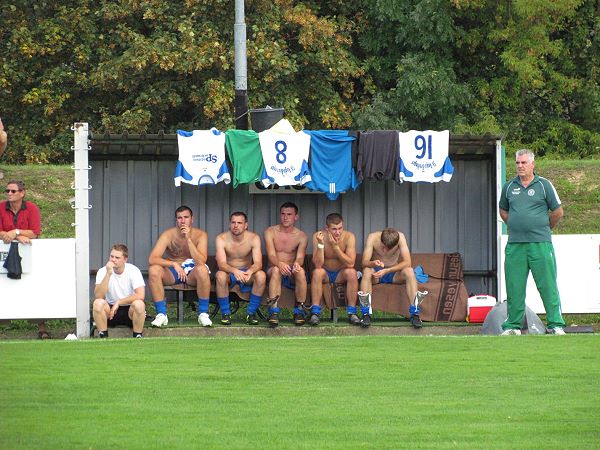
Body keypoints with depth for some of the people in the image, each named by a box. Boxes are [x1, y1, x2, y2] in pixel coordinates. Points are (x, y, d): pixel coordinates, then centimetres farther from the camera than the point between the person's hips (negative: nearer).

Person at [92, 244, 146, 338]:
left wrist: (118, 303, -21)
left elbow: (140, 295, -22)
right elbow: (98, 296, -22)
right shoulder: (103, 272, -8)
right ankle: (103, 337, -17)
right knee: (98, 303, -30)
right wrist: (108, 274, -29)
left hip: (129, 311, -1)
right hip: (110, 310, 1)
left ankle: (138, 337, -16)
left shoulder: (133, 271, -11)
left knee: (138, 304, -34)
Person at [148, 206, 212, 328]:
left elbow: (201, 261, -24)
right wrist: (174, 264, -35)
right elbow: (152, 259, -22)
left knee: (202, 269, -35)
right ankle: (161, 314, -22)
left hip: (192, 273, -1)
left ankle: (203, 313, -23)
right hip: (172, 272, 1)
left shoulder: (200, 235, -11)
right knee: (153, 270, -30)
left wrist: (188, 239, -30)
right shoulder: (168, 235, -11)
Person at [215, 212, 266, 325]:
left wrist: (250, 271, -45)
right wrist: (235, 271, -48)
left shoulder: (253, 238, -11)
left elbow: (258, 263, -21)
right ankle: (225, 313, -20)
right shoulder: (222, 239, -14)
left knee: (261, 275, -30)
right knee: (220, 275, -35)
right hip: (229, 273, -1)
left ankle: (251, 313, -17)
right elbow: (221, 264, -26)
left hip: (247, 273, 1)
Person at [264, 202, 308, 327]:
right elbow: (271, 255, -11)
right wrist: (280, 264, -36)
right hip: (274, 273, -1)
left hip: (292, 275, 1)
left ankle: (299, 310, -24)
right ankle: (273, 311, -42)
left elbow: (300, 256, -10)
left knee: (300, 271, -34)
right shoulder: (270, 232, 2)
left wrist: (297, 264, -36)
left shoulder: (301, 236, 4)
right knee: (276, 270, -36)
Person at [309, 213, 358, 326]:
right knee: (317, 272, -32)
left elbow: (350, 263, -25)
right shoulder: (318, 236, -17)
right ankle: (315, 312, -29)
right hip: (325, 274, 0)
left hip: (341, 274, 0)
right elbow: (318, 265, -23)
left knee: (351, 272, -30)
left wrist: (335, 247, -33)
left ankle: (352, 312, -23)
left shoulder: (349, 237, -16)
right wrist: (321, 244, -35)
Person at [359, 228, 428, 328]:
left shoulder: (400, 237, -21)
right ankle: (366, 315, -39)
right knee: (367, 271, -34)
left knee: (409, 271, -30)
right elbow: (364, 262, -24)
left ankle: (414, 315, -32)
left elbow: (407, 263, -27)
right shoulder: (373, 238, -20)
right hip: (377, 272, 0)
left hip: (394, 273, 0)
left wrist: (386, 271, -37)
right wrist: (373, 263, -48)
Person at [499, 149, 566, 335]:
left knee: (548, 285, -3)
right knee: (514, 287, 4)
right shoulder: (509, 186, 11)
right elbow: (503, 210, 26)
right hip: (514, 245, 3)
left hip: (540, 244, -3)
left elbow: (558, 212, 7)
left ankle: (556, 325, 0)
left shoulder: (544, 185, 1)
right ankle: (513, 325, 11)